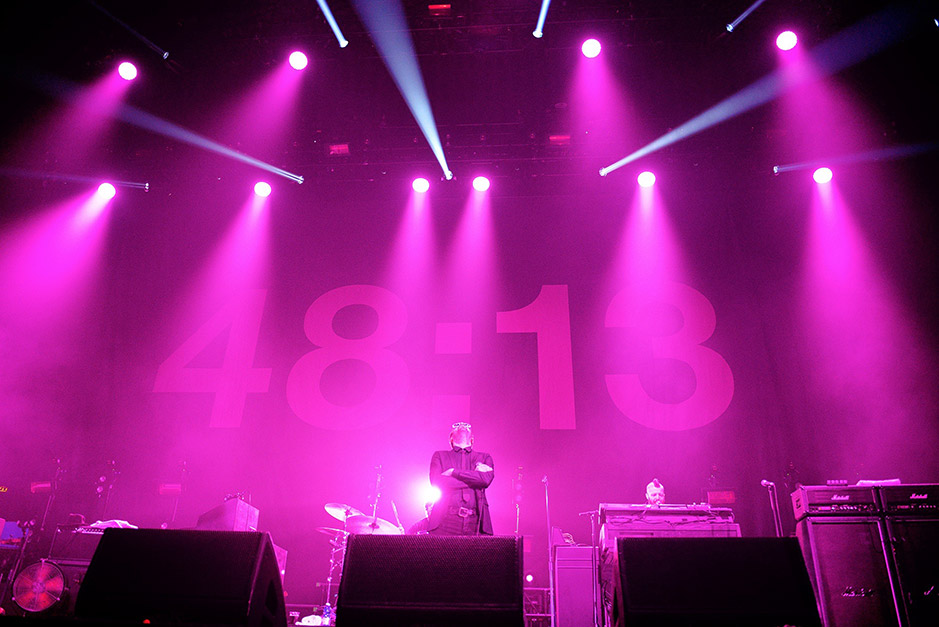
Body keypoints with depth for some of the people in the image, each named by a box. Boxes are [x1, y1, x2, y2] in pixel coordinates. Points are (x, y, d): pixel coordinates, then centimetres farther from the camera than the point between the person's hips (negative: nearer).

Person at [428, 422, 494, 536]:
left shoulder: (484, 458, 19)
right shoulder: (440, 456, 17)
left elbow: (486, 479, -1)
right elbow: (437, 482, -1)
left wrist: (454, 472, -2)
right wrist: (474, 480, -1)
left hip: (475, 521, 1)